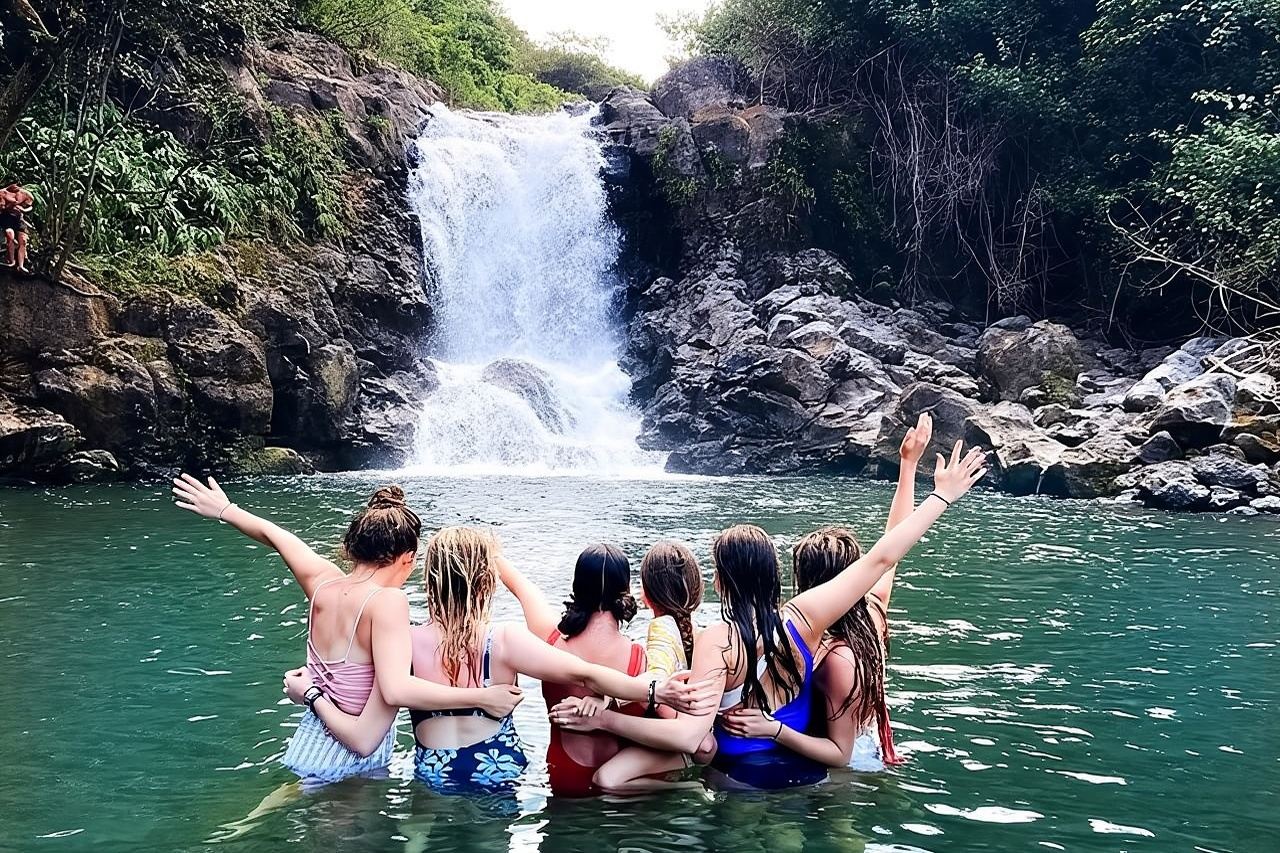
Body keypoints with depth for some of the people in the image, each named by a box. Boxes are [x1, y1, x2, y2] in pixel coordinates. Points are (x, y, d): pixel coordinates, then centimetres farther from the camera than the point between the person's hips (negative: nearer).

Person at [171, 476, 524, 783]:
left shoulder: (323, 582, -4)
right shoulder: (387, 601, -24)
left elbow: (273, 533, 13)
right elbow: (396, 690, -35)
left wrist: (225, 509, 29)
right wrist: (482, 697, -30)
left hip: (309, 743, 8)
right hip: (350, 764, -7)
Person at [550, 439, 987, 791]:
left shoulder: (717, 641, -22)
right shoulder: (802, 618, -12)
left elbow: (690, 737, -31)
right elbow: (881, 557, -7)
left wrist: (604, 719, -24)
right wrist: (942, 495, -1)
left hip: (741, 781, -4)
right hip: (807, 776, 4)